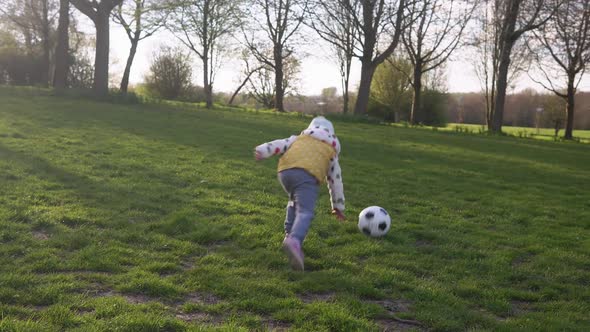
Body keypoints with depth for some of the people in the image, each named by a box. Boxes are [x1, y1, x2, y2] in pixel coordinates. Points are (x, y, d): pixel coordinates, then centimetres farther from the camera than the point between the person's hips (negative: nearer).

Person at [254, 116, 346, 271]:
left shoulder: (298, 138, 36)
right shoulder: (331, 150, 33)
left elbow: (280, 144, 17)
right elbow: (335, 180, 35)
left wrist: (262, 151, 4)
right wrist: (338, 206, 41)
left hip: (285, 170, 3)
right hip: (308, 174, -3)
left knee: (295, 201, 30)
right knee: (305, 212, -13)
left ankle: (289, 235, 23)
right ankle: (295, 240, -40)